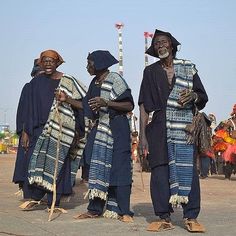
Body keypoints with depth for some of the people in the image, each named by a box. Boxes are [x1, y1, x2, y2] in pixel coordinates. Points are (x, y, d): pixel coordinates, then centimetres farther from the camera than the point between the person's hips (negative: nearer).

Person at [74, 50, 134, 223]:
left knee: (118, 168, -7)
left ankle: (123, 211, -2)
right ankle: (95, 209, 11)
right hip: (99, 129, 8)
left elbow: (129, 106, -14)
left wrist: (106, 103, -23)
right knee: (97, 168, 6)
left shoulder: (115, 80, -10)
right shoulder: (95, 82, 13)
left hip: (116, 130, -8)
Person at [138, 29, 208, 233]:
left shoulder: (188, 68, 9)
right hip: (159, 130, 0)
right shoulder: (150, 72, 9)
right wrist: (143, 136, -1)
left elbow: (203, 97, 13)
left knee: (188, 170, -5)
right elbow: (144, 106, 5)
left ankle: (191, 217, 1)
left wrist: (193, 96, -11)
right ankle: (164, 218, 5)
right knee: (160, 172, -3)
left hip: (185, 128, 0)